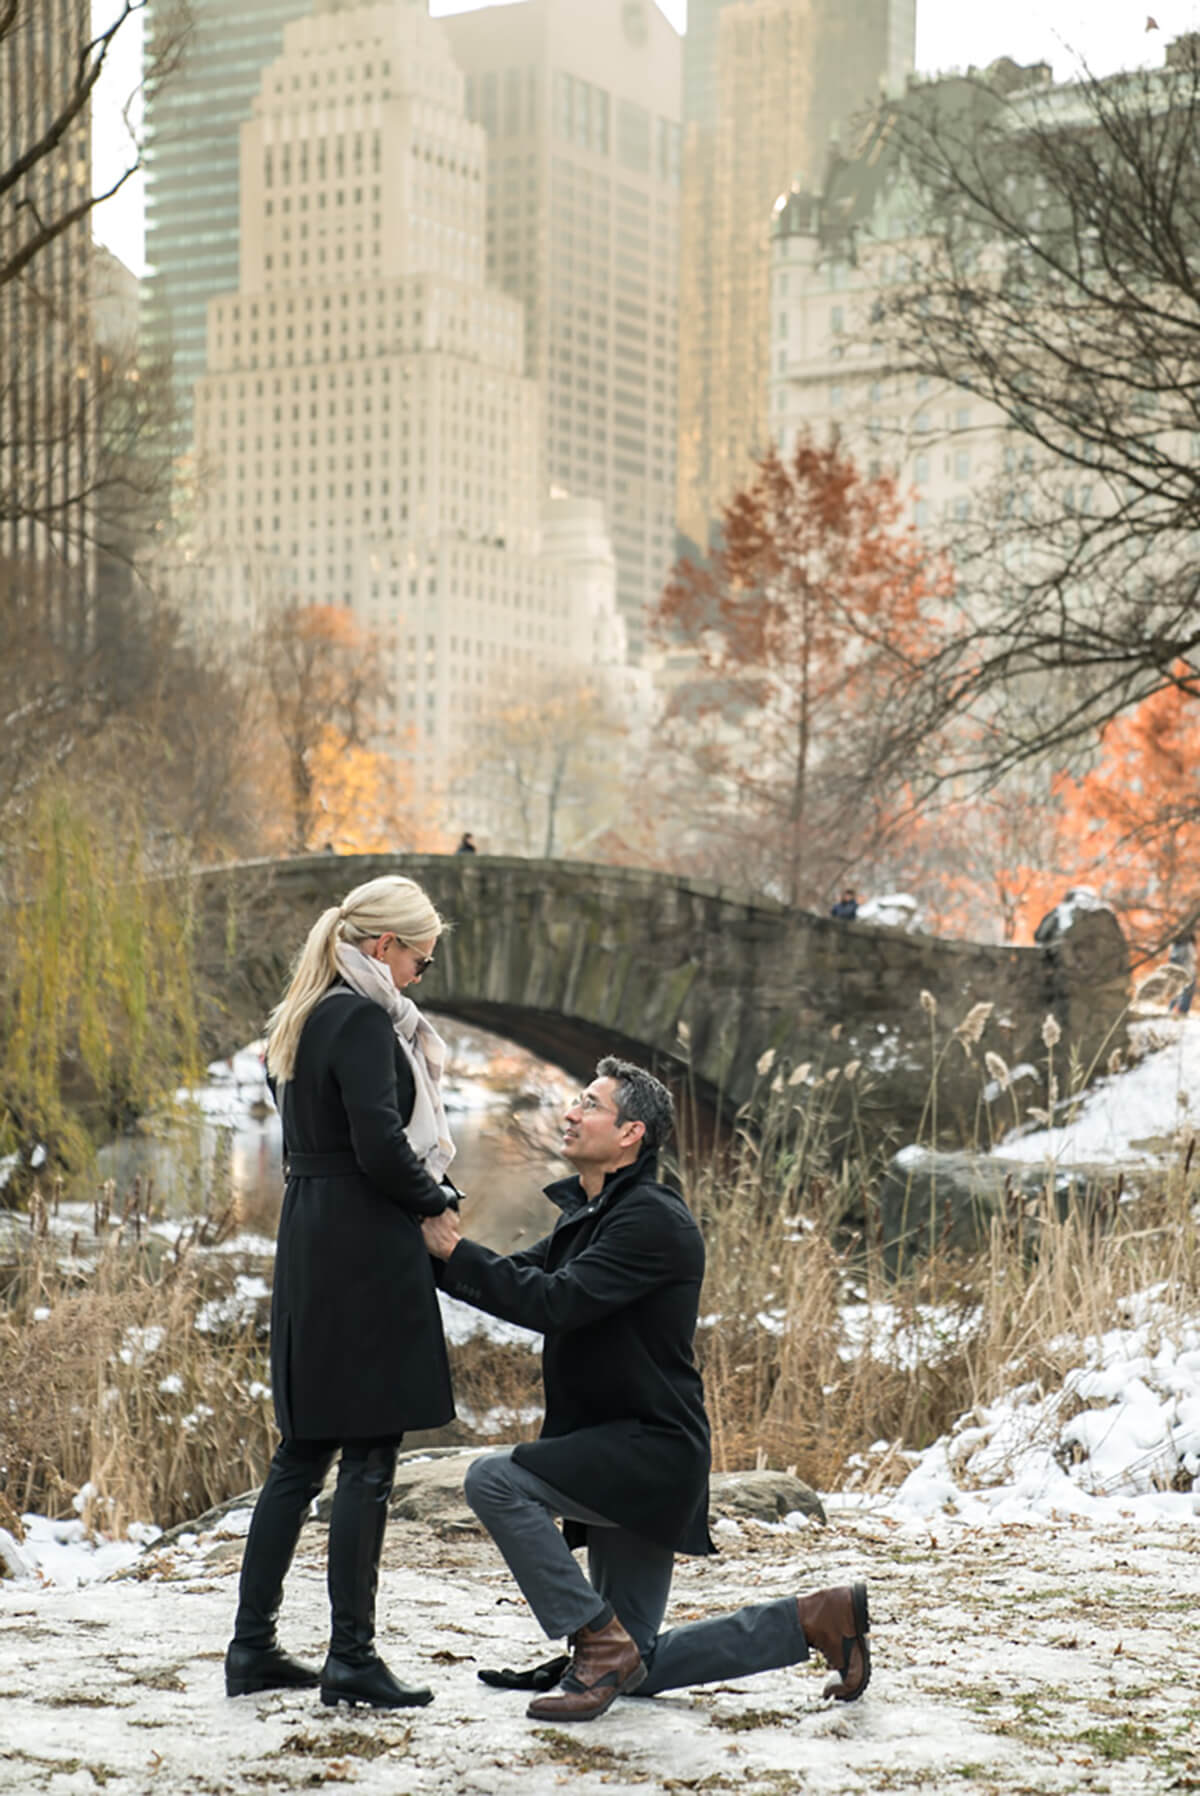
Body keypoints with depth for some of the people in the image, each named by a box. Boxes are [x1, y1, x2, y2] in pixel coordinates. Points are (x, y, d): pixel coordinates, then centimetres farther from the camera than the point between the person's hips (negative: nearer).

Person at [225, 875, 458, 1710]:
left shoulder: (302, 1020, 16)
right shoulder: (363, 1020, -13)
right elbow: (379, 1145, -21)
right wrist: (434, 1199, -4)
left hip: (309, 1248, 9)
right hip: (367, 1250, -9)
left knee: (302, 1452, 13)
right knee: (369, 1457, -4)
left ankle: (253, 1646, 17)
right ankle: (352, 1657, 0)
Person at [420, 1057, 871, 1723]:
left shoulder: (651, 1218, -17)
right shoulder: (588, 1214, 15)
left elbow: (557, 1302, -26)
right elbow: (518, 1278, 12)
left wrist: (455, 1251, -22)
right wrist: (438, 1248, -3)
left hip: (649, 1450, -10)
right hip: (617, 1460, 10)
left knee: (494, 1479, -25)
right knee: (638, 1673, 12)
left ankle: (601, 1641, -17)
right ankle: (816, 1618, 21)